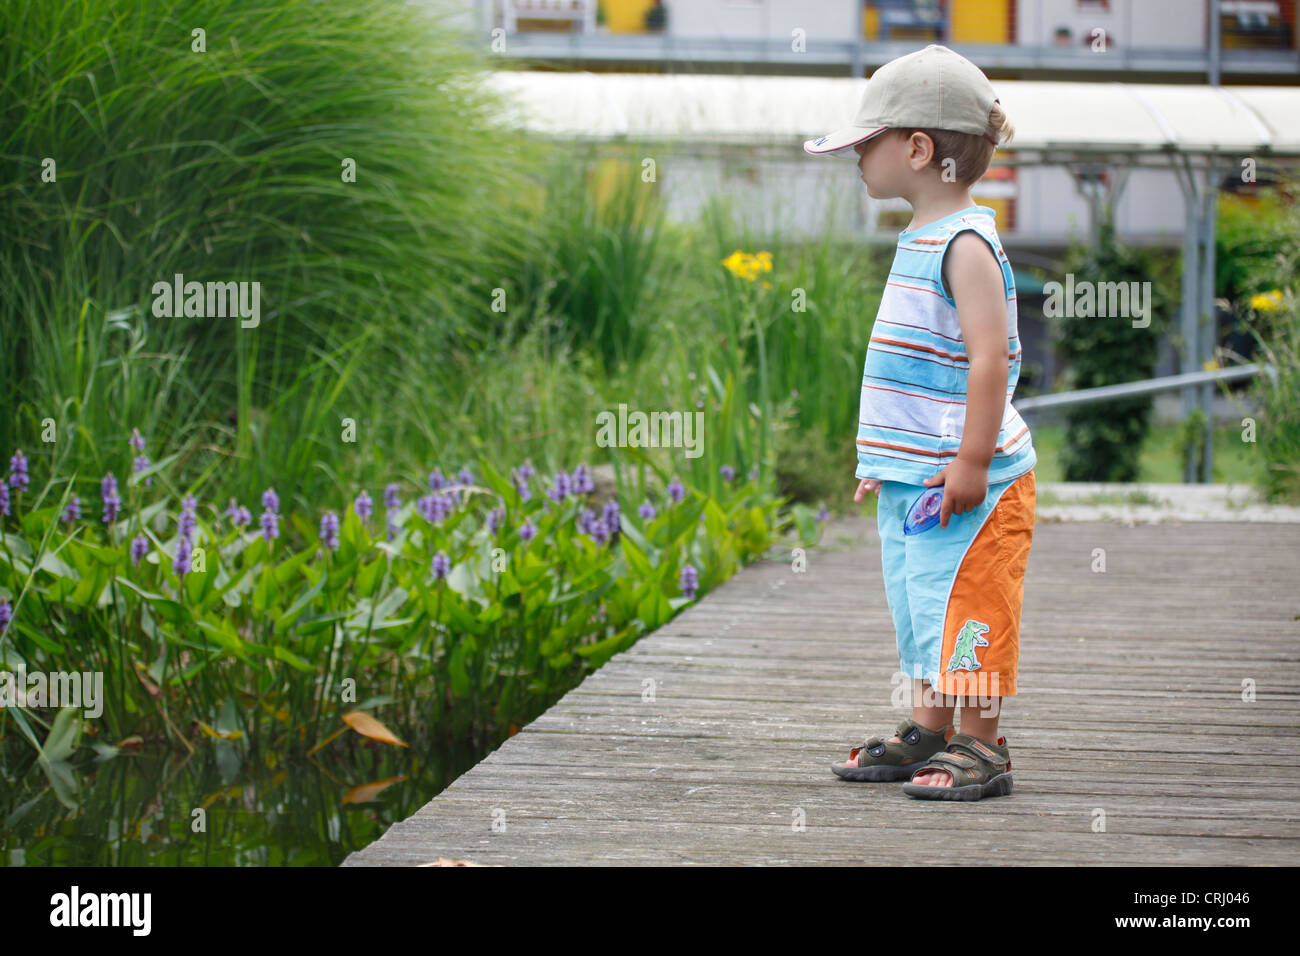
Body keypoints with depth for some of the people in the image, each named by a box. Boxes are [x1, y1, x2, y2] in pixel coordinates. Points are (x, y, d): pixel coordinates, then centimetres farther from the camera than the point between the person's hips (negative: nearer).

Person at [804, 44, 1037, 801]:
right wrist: (884, 459, 24)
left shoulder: (966, 244, -16)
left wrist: (972, 462, -25)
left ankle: (981, 746, 0)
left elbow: (989, 358, -22)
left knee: (961, 603, -6)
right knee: (918, 603, 14)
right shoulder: (923, 240, 15)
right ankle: (930, 732, 22)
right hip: (912, 476, 10)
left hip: (962, 481, -10)